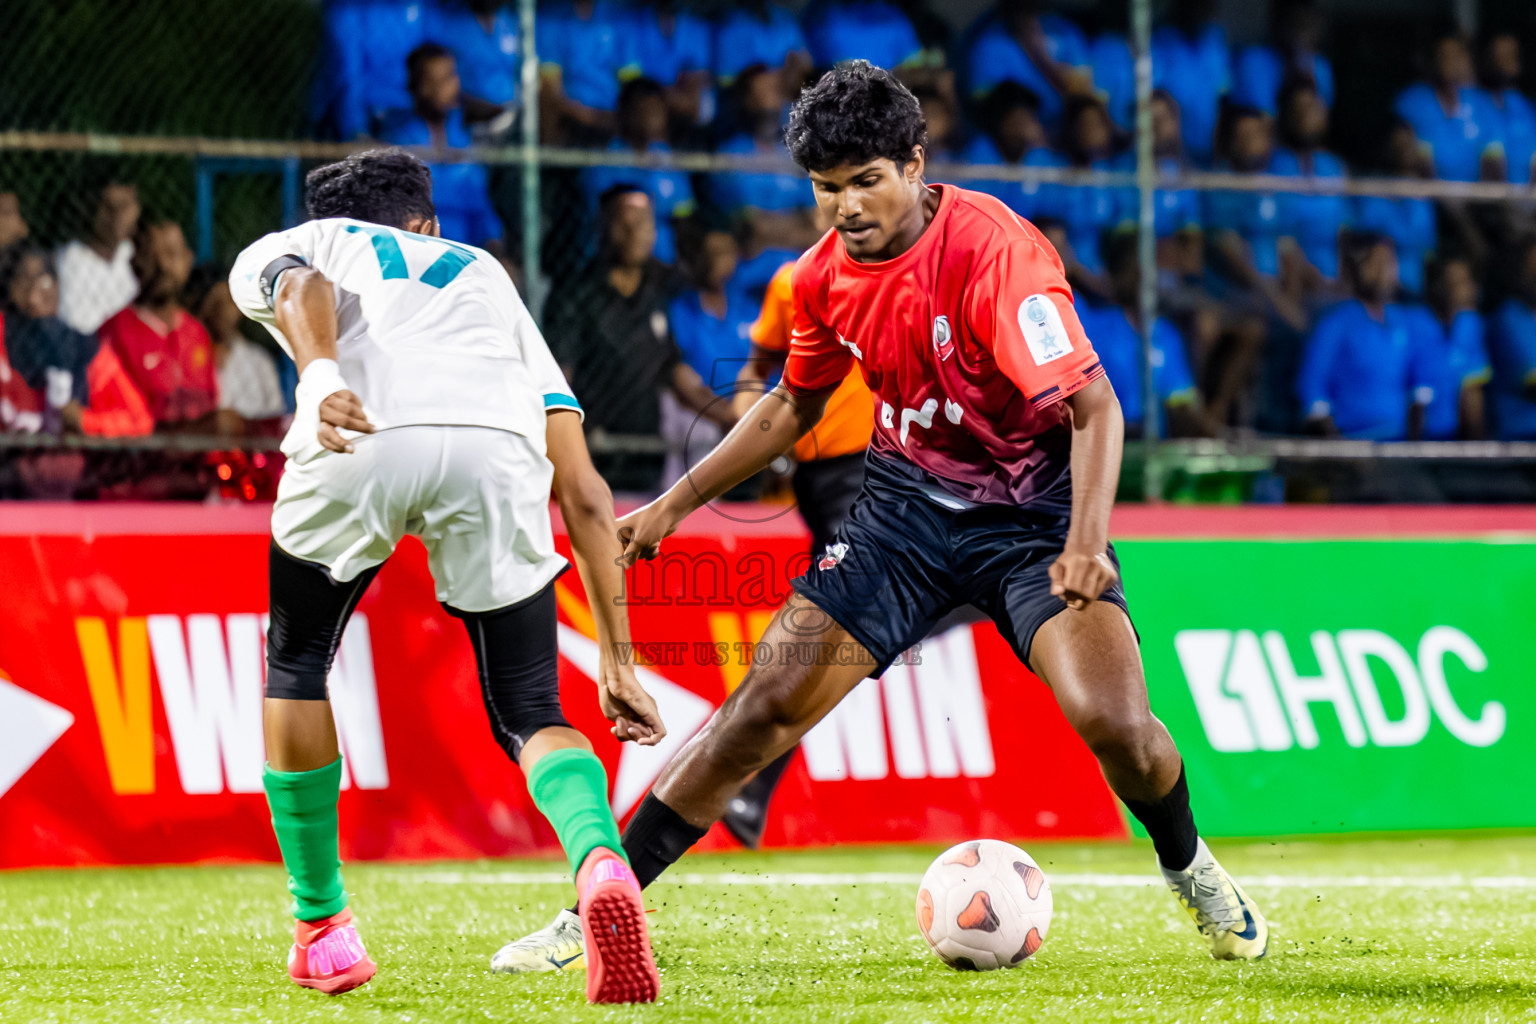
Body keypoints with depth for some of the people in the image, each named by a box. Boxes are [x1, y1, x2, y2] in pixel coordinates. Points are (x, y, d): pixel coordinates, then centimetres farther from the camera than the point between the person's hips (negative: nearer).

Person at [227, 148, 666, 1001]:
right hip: (496, 448, 1)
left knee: (296, 666, 26)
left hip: (360, 444, -1)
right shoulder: (489, 281, 41)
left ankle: (321, 926, 29)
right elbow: (584, 497, 31)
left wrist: (320, 377, -16)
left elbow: (303, 288, 5)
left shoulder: (276, 251, 35)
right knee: (531, 714, 11)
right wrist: (616, 663, 31)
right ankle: (601, 863, -20)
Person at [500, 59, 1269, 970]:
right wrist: (674, 505, 13)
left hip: (1032, 510, -5)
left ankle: (1190, 871, 10)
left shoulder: (992, 248, -24)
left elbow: (1092, 402, -29)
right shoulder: (827, 275, -4)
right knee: (765, 706, -7)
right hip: (907, 501, 5)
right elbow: (794, 406, 16)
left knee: (1113, 720, -23)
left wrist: (1087, 540, -44)